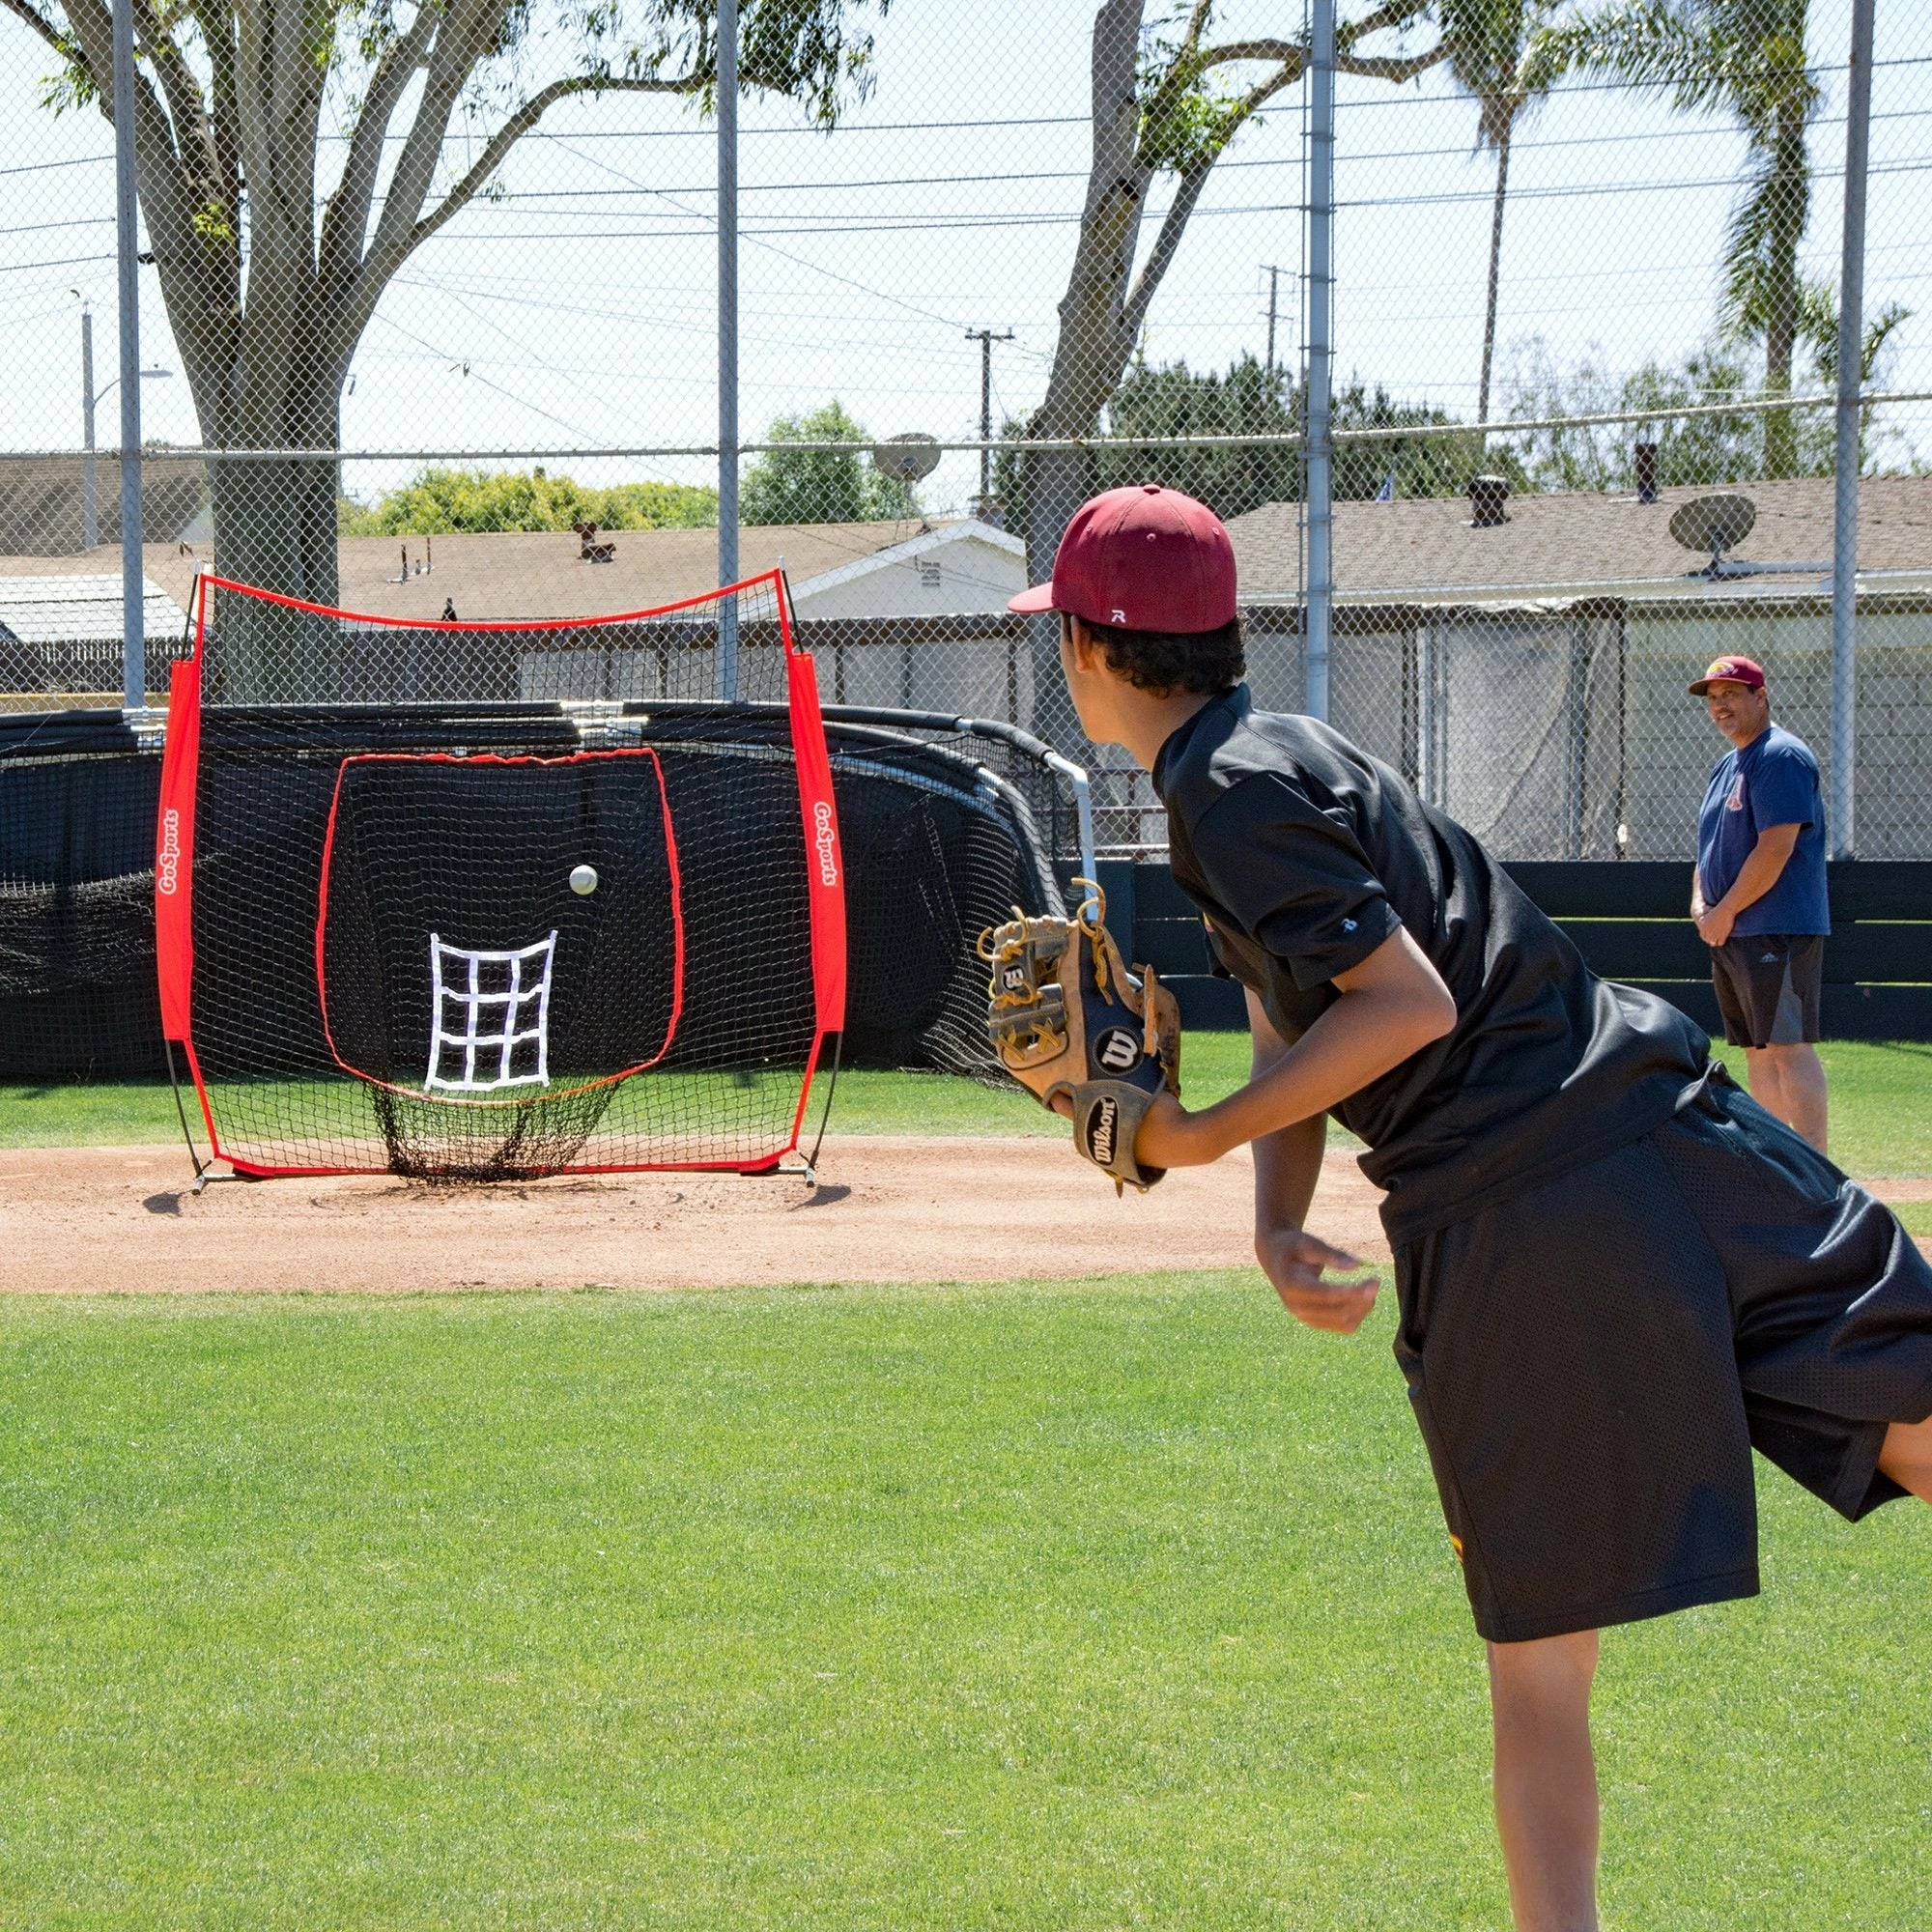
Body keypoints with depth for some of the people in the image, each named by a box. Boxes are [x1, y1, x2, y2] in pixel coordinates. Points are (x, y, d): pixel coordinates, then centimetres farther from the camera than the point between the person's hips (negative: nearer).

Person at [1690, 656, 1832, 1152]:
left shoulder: (1781, 758, -11)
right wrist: (1700, 904, 5)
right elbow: (1712, 849, 24)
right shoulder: (1727, 767, 19)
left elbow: (1776, 849, -19)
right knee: (1757, 1051, 10)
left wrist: (1725, 912, -14)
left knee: (1789, 1046, -13)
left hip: (1778, 931, -10)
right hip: (1731, 934, 10)